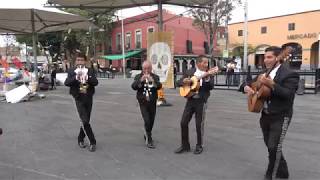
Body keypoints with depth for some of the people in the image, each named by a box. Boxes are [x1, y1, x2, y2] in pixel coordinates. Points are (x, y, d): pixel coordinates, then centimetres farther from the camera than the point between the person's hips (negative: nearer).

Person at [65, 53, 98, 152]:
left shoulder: (90, 71, 7)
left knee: (85, 120, 12)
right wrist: (76, 77, -25)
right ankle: (92, 142, 0)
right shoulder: (71, 71, 3)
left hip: (89, 98, 3)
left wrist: (87, 77, -24)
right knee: (84, 121, -11)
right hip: (79, 98, -3)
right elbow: (66, 83, -10)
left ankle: (80, 139, 33)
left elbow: (95, 82, -6)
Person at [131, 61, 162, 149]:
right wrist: (141, 80, -25)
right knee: (147, 121, -13)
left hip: (152, 102, 2)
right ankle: (149, 140, -3)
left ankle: (147, 135, 36)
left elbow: (159, 86, -12)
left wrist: (152, 80, -29)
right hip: (143, 102, -2)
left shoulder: (155, 77, 6)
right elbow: (133, 87, -11)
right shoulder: (138, 77, 5)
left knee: (151, 121, 12)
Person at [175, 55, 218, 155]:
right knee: (183, 122, 2)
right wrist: (184, 81, -13)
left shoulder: (209, 73, 1)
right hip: (190, 100, 3)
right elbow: (178, 82, 8)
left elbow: (211, 87, -12)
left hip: (201, 101, -3)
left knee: (199, 125, 2)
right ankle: (185, 145, 18)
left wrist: (207, 77, -26)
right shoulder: (189, 72, 7)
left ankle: (199, 146, 22)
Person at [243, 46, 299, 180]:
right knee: (270, 146, 16)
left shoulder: (289, 74, -12)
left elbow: (288, 94, -23)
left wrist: (271, 84, -34)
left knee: (274, 147, -7)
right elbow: (251, 83, 15)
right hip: (265, 115, 7)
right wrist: (247, 87, -8)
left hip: (280, 117, -7)